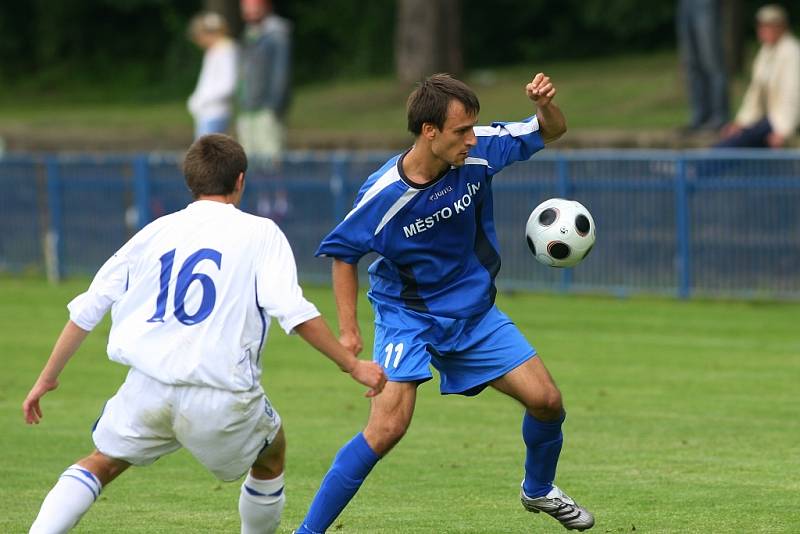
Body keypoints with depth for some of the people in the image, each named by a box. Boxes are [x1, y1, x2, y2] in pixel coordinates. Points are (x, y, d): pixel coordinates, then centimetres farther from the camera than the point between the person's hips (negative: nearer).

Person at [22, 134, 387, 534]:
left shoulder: (156, 232, 16)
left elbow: (87, 309, 17)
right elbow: (293, 311, -8)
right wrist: (353, 365, 0)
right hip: (223, 396, -2)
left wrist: (48, 377, 25)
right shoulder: (259, 233, 6)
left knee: (100, 464, 21)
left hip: (149, 388, 2)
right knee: (271, 453, 27)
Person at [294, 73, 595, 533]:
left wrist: (545, 104, -24)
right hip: (407, 316, -4)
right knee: (388, 427, -21)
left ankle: (539, 490, 30)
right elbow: (342, 252, -8)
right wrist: (348, 329, -12)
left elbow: (552, 132, 0)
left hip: (473, 310, 5)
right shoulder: (383, 195, -25)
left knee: (546, 400, -1)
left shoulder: (478, 151, -15)